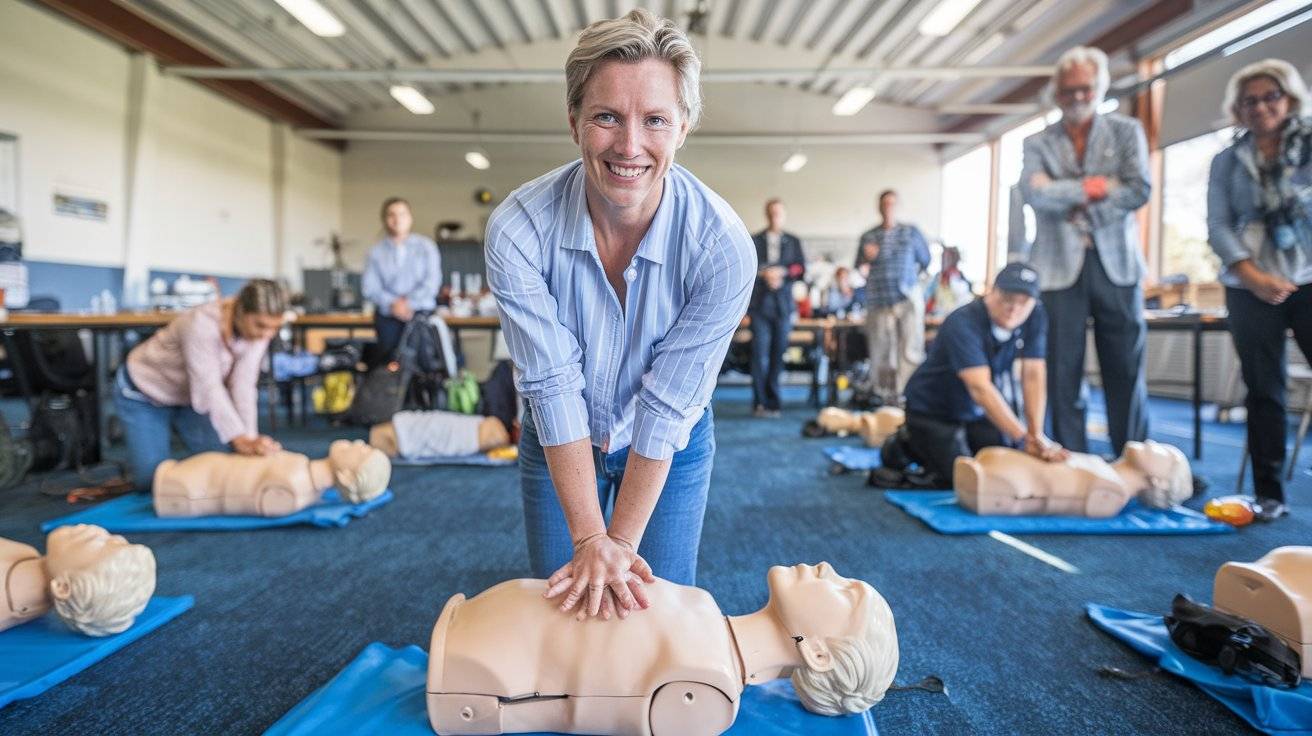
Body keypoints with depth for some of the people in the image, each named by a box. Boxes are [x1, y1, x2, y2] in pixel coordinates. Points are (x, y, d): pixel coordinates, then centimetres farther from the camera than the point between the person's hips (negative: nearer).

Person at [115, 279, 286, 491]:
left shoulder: (257, 326, -20)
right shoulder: (201, 323, -37)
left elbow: (243, 385, -24)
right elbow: (209, 387, -40)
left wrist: (251, 440, -34)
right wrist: (241, 440, -47)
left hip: (188, 396, 5)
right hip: (144, 394, -5)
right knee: (152, 480, -8)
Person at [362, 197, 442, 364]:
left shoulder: (426, 247, 6)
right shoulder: (376, 252, 9)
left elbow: (432, 282, -3)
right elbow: (369, 287, 2)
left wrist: (408, 303, -11)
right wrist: (392, 303, -13)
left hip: (421, 313, -1)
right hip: (387, 317, 1)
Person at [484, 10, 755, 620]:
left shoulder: (723, 247, -29)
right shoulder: (518, 230, -28)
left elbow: (667, 408, -25)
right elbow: (553, 387, -25)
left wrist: (619, 543, -20)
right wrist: (591, 539, -23)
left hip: (674, 446, 0)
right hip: (557, 443, 1)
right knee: (563, 608, 14)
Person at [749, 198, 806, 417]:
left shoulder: (793, 242, 15)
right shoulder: (754, 241, 10)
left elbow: (801, 270, 6)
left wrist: (782, 272, -9)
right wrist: (763, 274, -14)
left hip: (784, 304, 2)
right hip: (761, 303, -2)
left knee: (778, 354, 1)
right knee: (760, 355, -7)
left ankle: (773, 402, 8)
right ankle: (760, 403, -3)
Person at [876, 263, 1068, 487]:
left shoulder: (1035, 316, -11)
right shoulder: (962, 324, -30)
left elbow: (1034, 375, -14)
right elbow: (980, 387, -38)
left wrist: (1037, 433, -23)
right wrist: (1025, 437, -42)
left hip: (978, 411, 6)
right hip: (933, 410, -6)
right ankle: (906, 446, 11)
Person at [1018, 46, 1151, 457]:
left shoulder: (1126, 131, 11)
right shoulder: (1038, 143, 9)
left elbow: (1139, 191, -4)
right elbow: (1034, 193, -10)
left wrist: (1069, 197, -8)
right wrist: (1092, 187, -9)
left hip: (1116, 262, 1)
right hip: (1061, 266, 0)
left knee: (1126, 369, 3)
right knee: (1063, 372, 0)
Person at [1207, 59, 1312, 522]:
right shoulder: (1226, 162, 10)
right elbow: (1218, 226, 3)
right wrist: (1252, 275, -10)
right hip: (1252, 289, 1)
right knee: (1264, 390, 3)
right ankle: (1269, 492, 9)